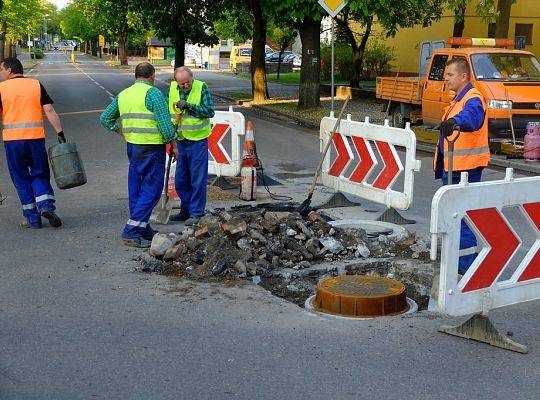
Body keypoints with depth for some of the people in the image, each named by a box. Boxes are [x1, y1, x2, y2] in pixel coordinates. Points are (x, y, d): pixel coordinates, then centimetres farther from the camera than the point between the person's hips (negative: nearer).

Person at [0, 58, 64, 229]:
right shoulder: (36, 85, 5)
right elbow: (49, 111, -2)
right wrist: (60, 133, -1)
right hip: (36, 138, 1)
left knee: (21, 179, 8)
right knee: (40, 175, 14)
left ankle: (32, 218, 9)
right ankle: (46, 206, -9)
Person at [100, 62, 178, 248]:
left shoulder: (123, 94, 12)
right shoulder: (153, 93, -10)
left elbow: (105, 118, 17)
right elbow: (164, 122, -14)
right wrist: (173, 144, -3)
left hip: (132, 145, 8)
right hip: (151, 146, -8)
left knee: (136, 188, 13)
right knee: (151, 189, -4)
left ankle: (143, 229, 21)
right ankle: (131, 231, -7)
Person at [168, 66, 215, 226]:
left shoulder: (201, 87, -12)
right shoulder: (173, 87, 3)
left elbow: (210, 111, -16)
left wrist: (189, 106, -22)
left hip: (198, 140, -6)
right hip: (180, 140, 6)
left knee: (198, 179, -1)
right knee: (180, 180, 13)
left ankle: (196, 213, 8)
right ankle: (185, 210, 26)